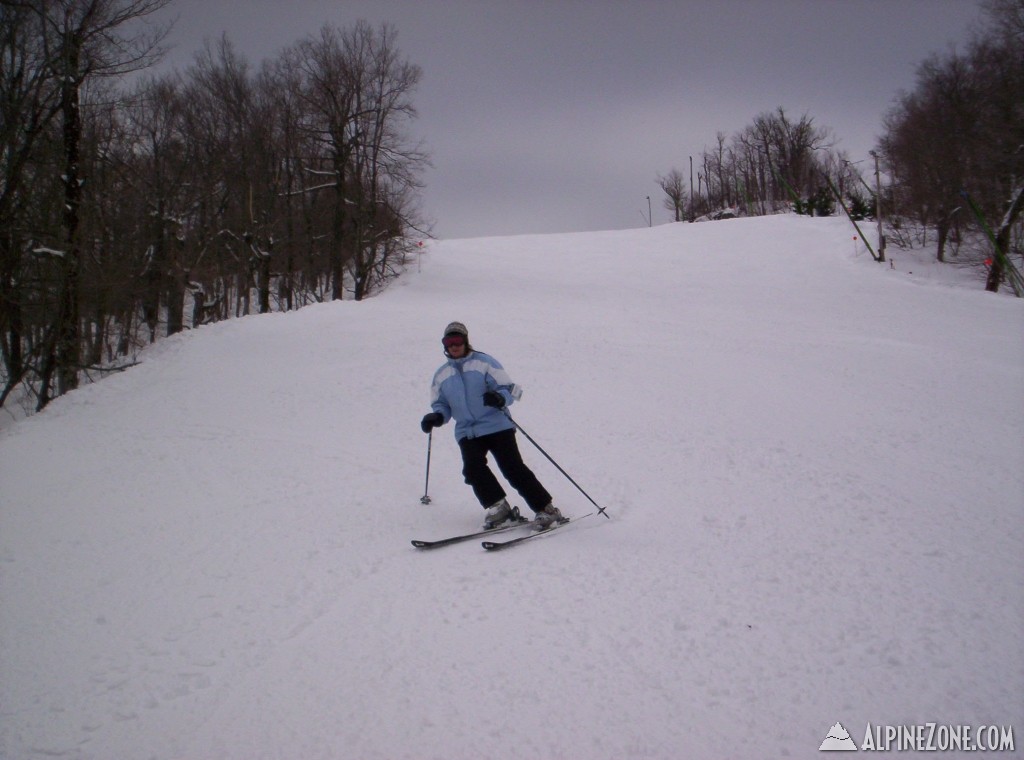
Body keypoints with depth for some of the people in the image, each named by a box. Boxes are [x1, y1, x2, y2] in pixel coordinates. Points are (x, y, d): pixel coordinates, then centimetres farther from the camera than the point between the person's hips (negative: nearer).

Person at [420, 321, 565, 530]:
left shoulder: (484, 362, 0)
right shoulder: (442, 374, 14)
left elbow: (510, 388, -4)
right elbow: (441, 404, 21)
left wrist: (500, 398, -27)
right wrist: (436, 417, -3)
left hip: (497, 426, -4)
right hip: (467, 432, 4)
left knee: (513, 468, -12)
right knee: (473, 468, -21)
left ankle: (546, 510, -4)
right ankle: (498, 508, -6)